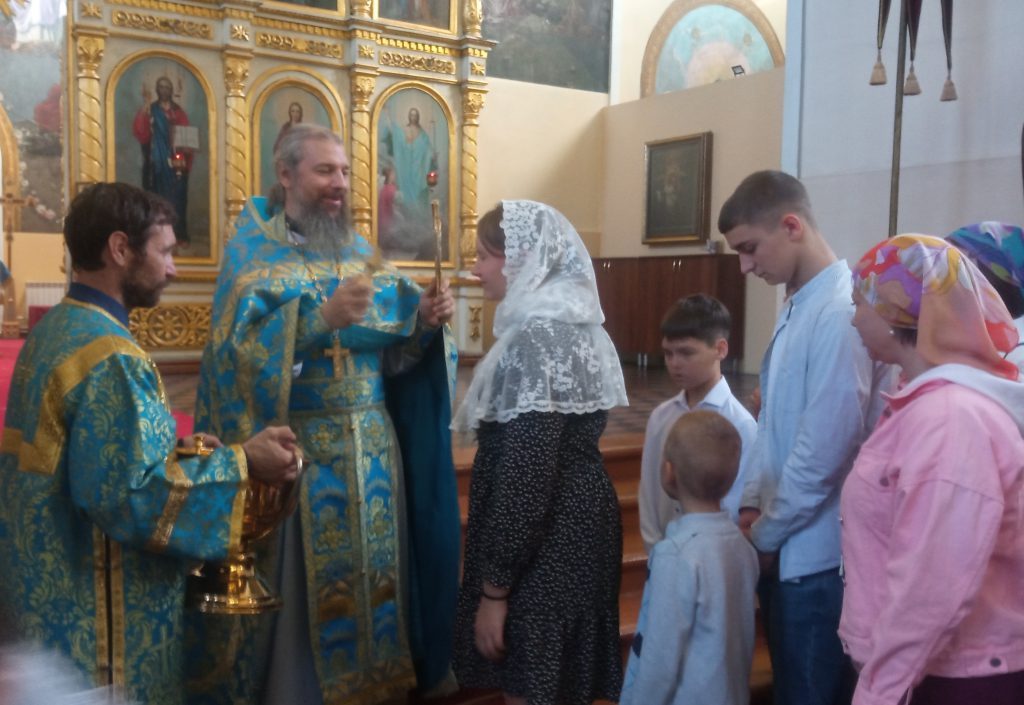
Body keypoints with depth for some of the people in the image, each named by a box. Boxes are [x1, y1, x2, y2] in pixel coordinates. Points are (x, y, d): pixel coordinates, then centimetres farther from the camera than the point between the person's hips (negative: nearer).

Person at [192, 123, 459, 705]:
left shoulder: (360, 251, 11)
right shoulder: (254, 252, -5)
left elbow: (395, 346, 7)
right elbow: (244, 349, -20)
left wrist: (424, 321, -13)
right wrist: (323, 316, -31)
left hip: (373, 447, 5)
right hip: (298, 449, -5)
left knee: (373, 568, 13)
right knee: (308, 584, 3)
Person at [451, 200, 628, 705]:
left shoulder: (537, 338, -20)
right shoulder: (576, 325, 9)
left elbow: (526, 475, -23)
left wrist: (494, 588, -18)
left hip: (544, 547, -9)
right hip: (580, 524, 9)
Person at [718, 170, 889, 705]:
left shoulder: (841, 313, -21)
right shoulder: (795, 308, 8)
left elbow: (824, 451, -22)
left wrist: (764, 535, -10)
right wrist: (752, 504, 5)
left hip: (817, 553, -8)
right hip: (785, 547, 8)